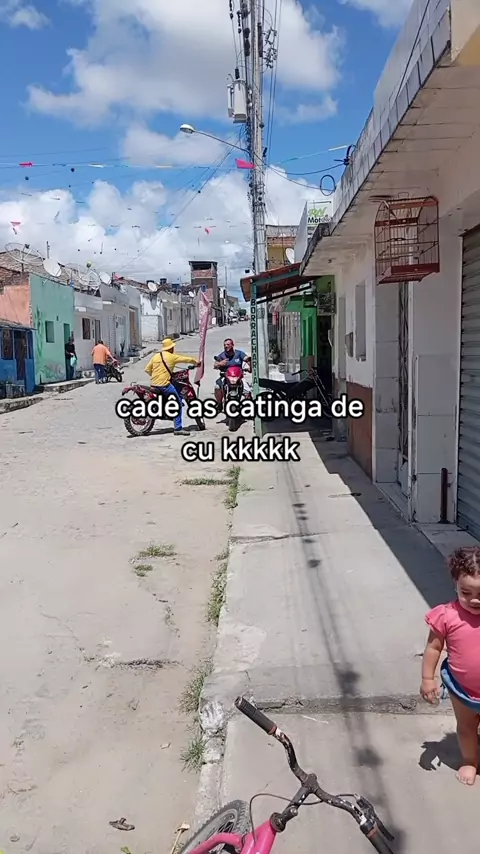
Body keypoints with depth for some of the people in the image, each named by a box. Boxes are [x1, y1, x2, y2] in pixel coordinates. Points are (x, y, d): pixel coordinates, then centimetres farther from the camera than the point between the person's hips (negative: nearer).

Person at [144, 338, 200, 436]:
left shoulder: (156, 356, 12)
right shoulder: (172, 356, -2)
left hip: (154, 385, 7)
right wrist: (196, 362, 25)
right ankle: (178, 428, -4)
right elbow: (187, 359, 6)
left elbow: (147, 369, 14)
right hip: (164, 385, -7)